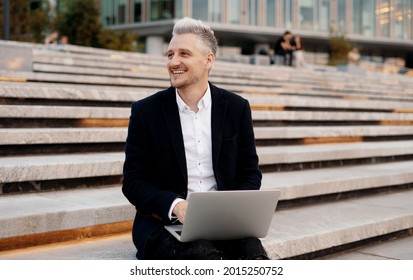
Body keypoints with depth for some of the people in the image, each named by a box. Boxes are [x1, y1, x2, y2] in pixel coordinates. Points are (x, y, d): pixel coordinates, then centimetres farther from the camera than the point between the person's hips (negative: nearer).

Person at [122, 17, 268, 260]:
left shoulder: (237, 108, 6)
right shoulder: (146, 111, 1)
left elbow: (250, 174, 11)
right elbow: (133, 182, 0)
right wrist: (176, 206, -19)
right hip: (165, 222, -2)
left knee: (255, 255, -30)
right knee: (206, 256, -34)